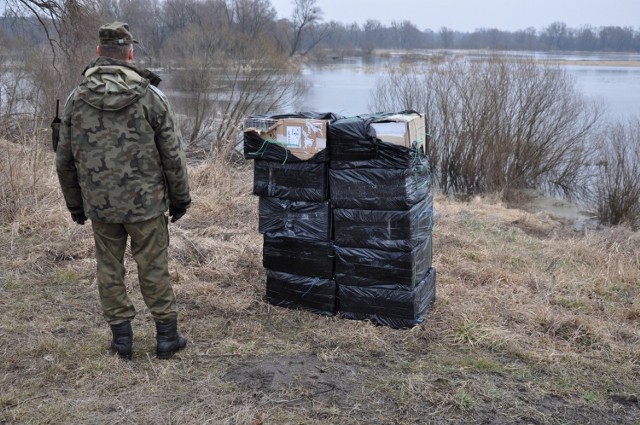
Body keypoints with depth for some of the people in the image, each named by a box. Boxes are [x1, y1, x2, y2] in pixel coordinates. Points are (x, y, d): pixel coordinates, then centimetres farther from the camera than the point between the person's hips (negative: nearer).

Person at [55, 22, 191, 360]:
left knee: (109, 269, 14)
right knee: (153, 269, 8)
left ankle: (121, 338, 21)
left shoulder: (76, 99, -1)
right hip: (146, 202, -2)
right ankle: (166, 336, 18)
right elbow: (173, 155, -6)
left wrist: (75, 204, 18)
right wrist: (180, 198, 6)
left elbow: (64, 161, 6)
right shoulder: (150, 97, -9)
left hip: (99, 204, 2)